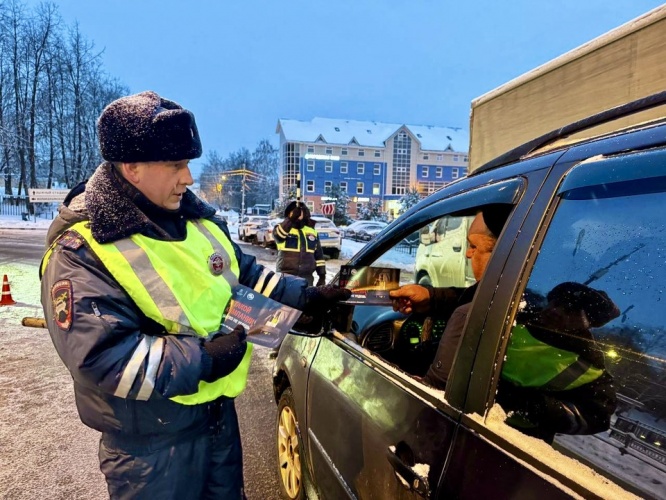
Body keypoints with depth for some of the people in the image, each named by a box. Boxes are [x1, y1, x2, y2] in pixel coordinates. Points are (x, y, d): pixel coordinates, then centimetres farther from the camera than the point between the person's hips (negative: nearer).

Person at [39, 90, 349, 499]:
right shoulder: (81, 253, -20)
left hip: (220, 410, 7)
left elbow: (246, 273, 11)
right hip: (151, 442, -6)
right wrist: (204, 359, -26)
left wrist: (307, 296, 1)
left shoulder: (198, 218, 1)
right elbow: (103, 356, -26)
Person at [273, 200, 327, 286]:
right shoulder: (282, 227, 3)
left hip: (306, 278, 4)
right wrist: (291, 219, -34)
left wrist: (322, 275, 10)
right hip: (286, 277, -4)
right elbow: (278, 234, -23)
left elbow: (319, 255, 15)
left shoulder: (312, 231, 14)